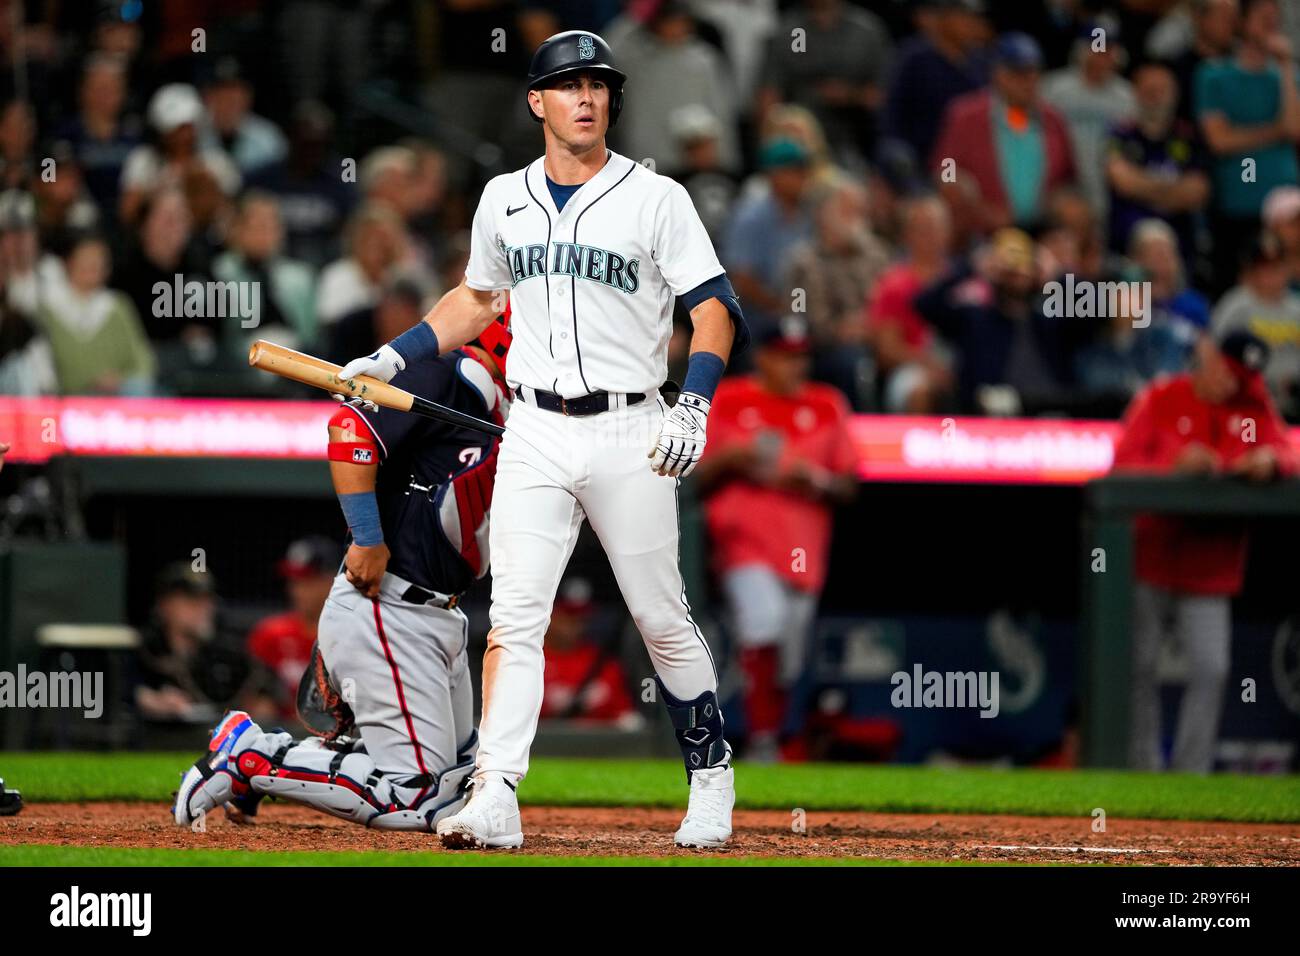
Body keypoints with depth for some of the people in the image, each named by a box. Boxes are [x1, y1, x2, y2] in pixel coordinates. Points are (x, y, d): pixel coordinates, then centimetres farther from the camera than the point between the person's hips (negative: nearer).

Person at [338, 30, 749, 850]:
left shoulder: (655, 198, -2)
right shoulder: (505, 200, 11)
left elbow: (716, 307, -5)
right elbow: (477, 297, 26)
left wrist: (695, 402, -19)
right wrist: (396, 357, 17)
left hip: (628, 431, -3)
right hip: (535, 435, 3)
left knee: (663, 619, 3)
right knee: (515, 615, -9)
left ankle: (712, 775, 21)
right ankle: (495, 799, -16)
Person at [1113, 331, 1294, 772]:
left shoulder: (1255, 408, 8)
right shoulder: (1159, 401, 0)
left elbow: (1287, 459, -1)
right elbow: (1123, 466, -8)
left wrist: (1269, 459, -25)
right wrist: (1177, 466, -25)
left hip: (1210, 566, 2)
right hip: (1151, 558, -2)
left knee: (1211, 670, -7)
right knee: (1139, 665, 0)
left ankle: (1192, 775, -1)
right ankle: (1143, 769, 9)